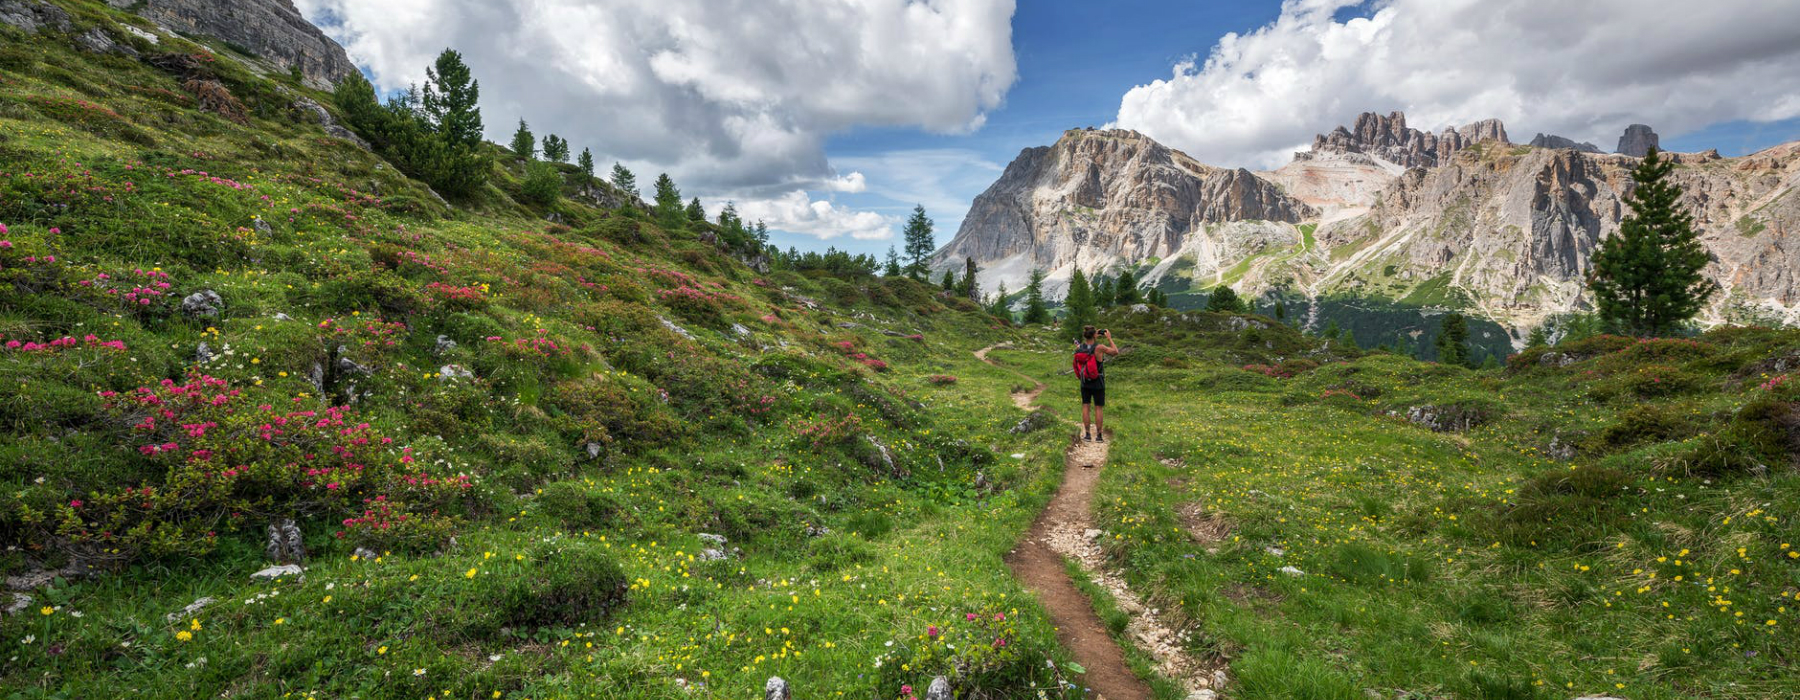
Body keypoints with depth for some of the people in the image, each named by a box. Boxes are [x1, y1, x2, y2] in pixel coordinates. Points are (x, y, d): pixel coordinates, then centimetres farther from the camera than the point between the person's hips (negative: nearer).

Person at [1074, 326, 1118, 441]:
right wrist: (1109, 338, 3)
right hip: (1098, 383, -3)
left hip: (1085, 382, 3)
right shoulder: (1099, 347, -21)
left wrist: (1095, 338, 13)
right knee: (1099, 408, 7)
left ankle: (1087, 434, 13)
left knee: (1086, 407, 11)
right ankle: (1099, 435, 12)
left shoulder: (1079, 347, -10)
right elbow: (1115, 352, -6)